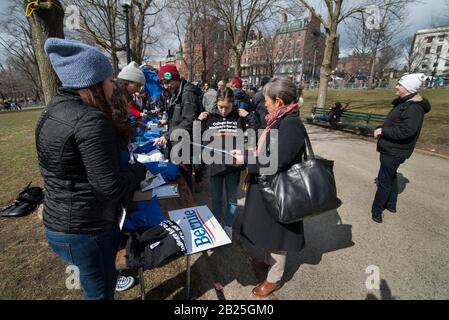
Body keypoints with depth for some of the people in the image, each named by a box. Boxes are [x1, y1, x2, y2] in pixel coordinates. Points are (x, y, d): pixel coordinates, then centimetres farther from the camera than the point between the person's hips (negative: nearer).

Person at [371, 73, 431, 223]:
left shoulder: (414, 108, -21)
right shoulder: (403, 103, 10)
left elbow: (406, 131, -30)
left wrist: (383, 130, -22)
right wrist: (382, 130, 7)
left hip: (394, 152, -11)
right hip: (390, 149, 11)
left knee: (384, 181, -3)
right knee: (391, 177, 22)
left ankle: (377, 210, 9)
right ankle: (391, 205, 38)